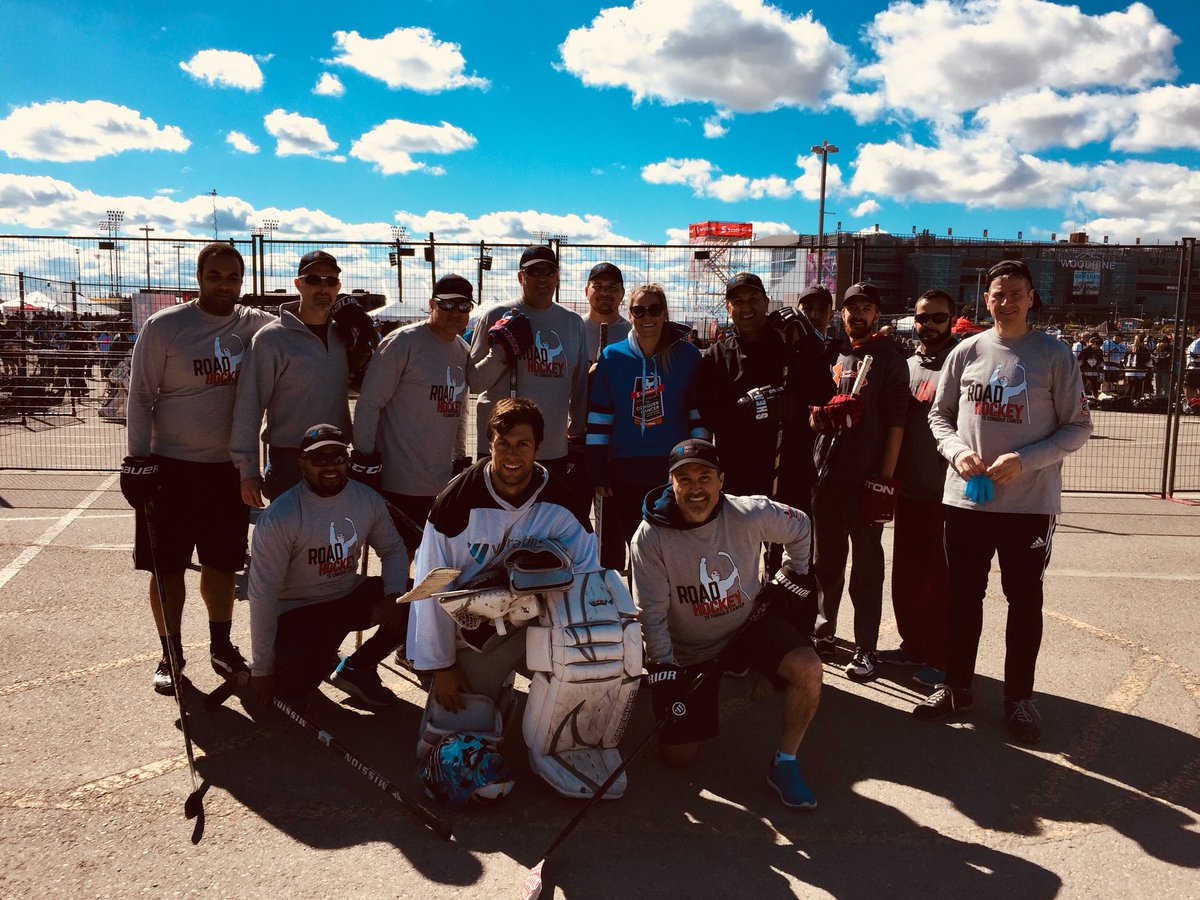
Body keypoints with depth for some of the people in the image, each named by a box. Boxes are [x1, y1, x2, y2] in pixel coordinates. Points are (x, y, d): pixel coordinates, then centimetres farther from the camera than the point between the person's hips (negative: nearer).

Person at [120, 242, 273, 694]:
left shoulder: (254, 325, 1)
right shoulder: (163, 327, -7)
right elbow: (140, 397, -4)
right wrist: (138, 458, -10)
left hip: (230, 467, 3)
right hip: (172, 466, -3)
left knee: (222, 562, 13)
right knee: (168, 566, 5)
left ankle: (221, 645, 29)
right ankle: (171, 653, 21)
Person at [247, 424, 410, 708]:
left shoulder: (368, 500, -5)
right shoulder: (278, 517, -21)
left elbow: (393, 548, 9)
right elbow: (262, 594, -18)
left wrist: (394, 595, -13)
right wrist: (261, 670, -15)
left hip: (350, 596, 6)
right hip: (297, 611, -5)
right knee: (300, 676, -33)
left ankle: (356, 668, 7)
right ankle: (291, 675, 9)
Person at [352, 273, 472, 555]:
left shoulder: (462, 351, 14)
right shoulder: (403, 342, -9)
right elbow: (369, 402, -10)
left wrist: (460, 459, 22)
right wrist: (365, 459, -12)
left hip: (445, 482, 7)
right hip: (402, 483, -7)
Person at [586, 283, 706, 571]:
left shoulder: (687, 356, -1)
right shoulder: (612, 356, 2)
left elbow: (699, 414, 4)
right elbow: (598, 418, 3)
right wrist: (597, 471, 1)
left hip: (675, 471, -1)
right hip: (625, 473, 1)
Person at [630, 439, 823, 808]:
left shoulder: (751, 515, -18)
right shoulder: (651, 536, -20)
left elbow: (800, 527, 4)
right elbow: (651, 612, -15)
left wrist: (794, 576, 6)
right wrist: (662, 669, -17)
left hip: (752, 623, 1)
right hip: (687, 651, -1)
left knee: (808, 669, -27)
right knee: (679, 757, -1)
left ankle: (784, 765, -5)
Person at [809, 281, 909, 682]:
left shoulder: (890, 359, 0)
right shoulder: (831, 355, 14)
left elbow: (895, 423, -6)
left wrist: (886, 476, -12)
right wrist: (820, 417, -4)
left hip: (865, 478, -5)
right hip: (825, 472, 5)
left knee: (867, 563, 1)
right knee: (826, 558, 13)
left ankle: (866, 648, 6)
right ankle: (824, 632, 26)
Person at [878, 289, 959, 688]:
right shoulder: (907, 365, 12)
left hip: (947, 491, -6)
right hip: (909, 490, 6)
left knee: (942, 579, 3)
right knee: (906, 573, 14)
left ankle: (940, 658, 14)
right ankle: (913, 645, 29)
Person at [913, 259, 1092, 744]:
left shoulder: (1055, 356, -3)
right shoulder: (967, 352, 4)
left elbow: (1078, 427, -3)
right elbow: (939, 414, 11)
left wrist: (1024, 460, -16)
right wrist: (957, 450, -9)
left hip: (1030, 500, -2)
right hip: (967, 498, 2)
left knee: (1025, 599, 8)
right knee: (963, 595, 11)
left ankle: (1019, 697, 22)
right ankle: (956, 687, 26)